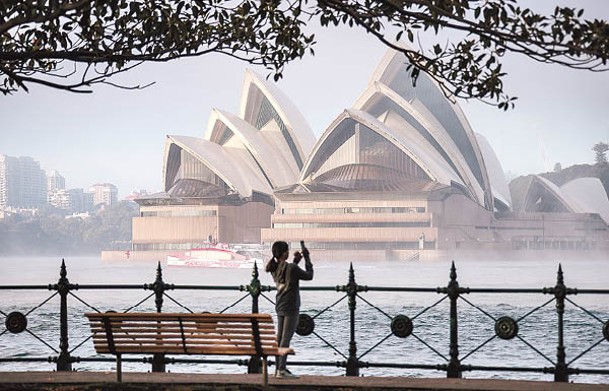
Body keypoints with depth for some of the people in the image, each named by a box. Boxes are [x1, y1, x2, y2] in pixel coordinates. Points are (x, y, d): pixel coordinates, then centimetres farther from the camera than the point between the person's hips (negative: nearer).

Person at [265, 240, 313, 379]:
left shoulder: (275, 269, 5)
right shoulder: (291, 268, -17)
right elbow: (309, 276, -5)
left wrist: (295, 261, 16)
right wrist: (307, 258, 3)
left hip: (280, 307, 8)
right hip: (291, 307, -8)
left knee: (280, 338, 11)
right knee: (286, 339, -6)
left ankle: (278, 369, 14)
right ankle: (281, 370, -7)